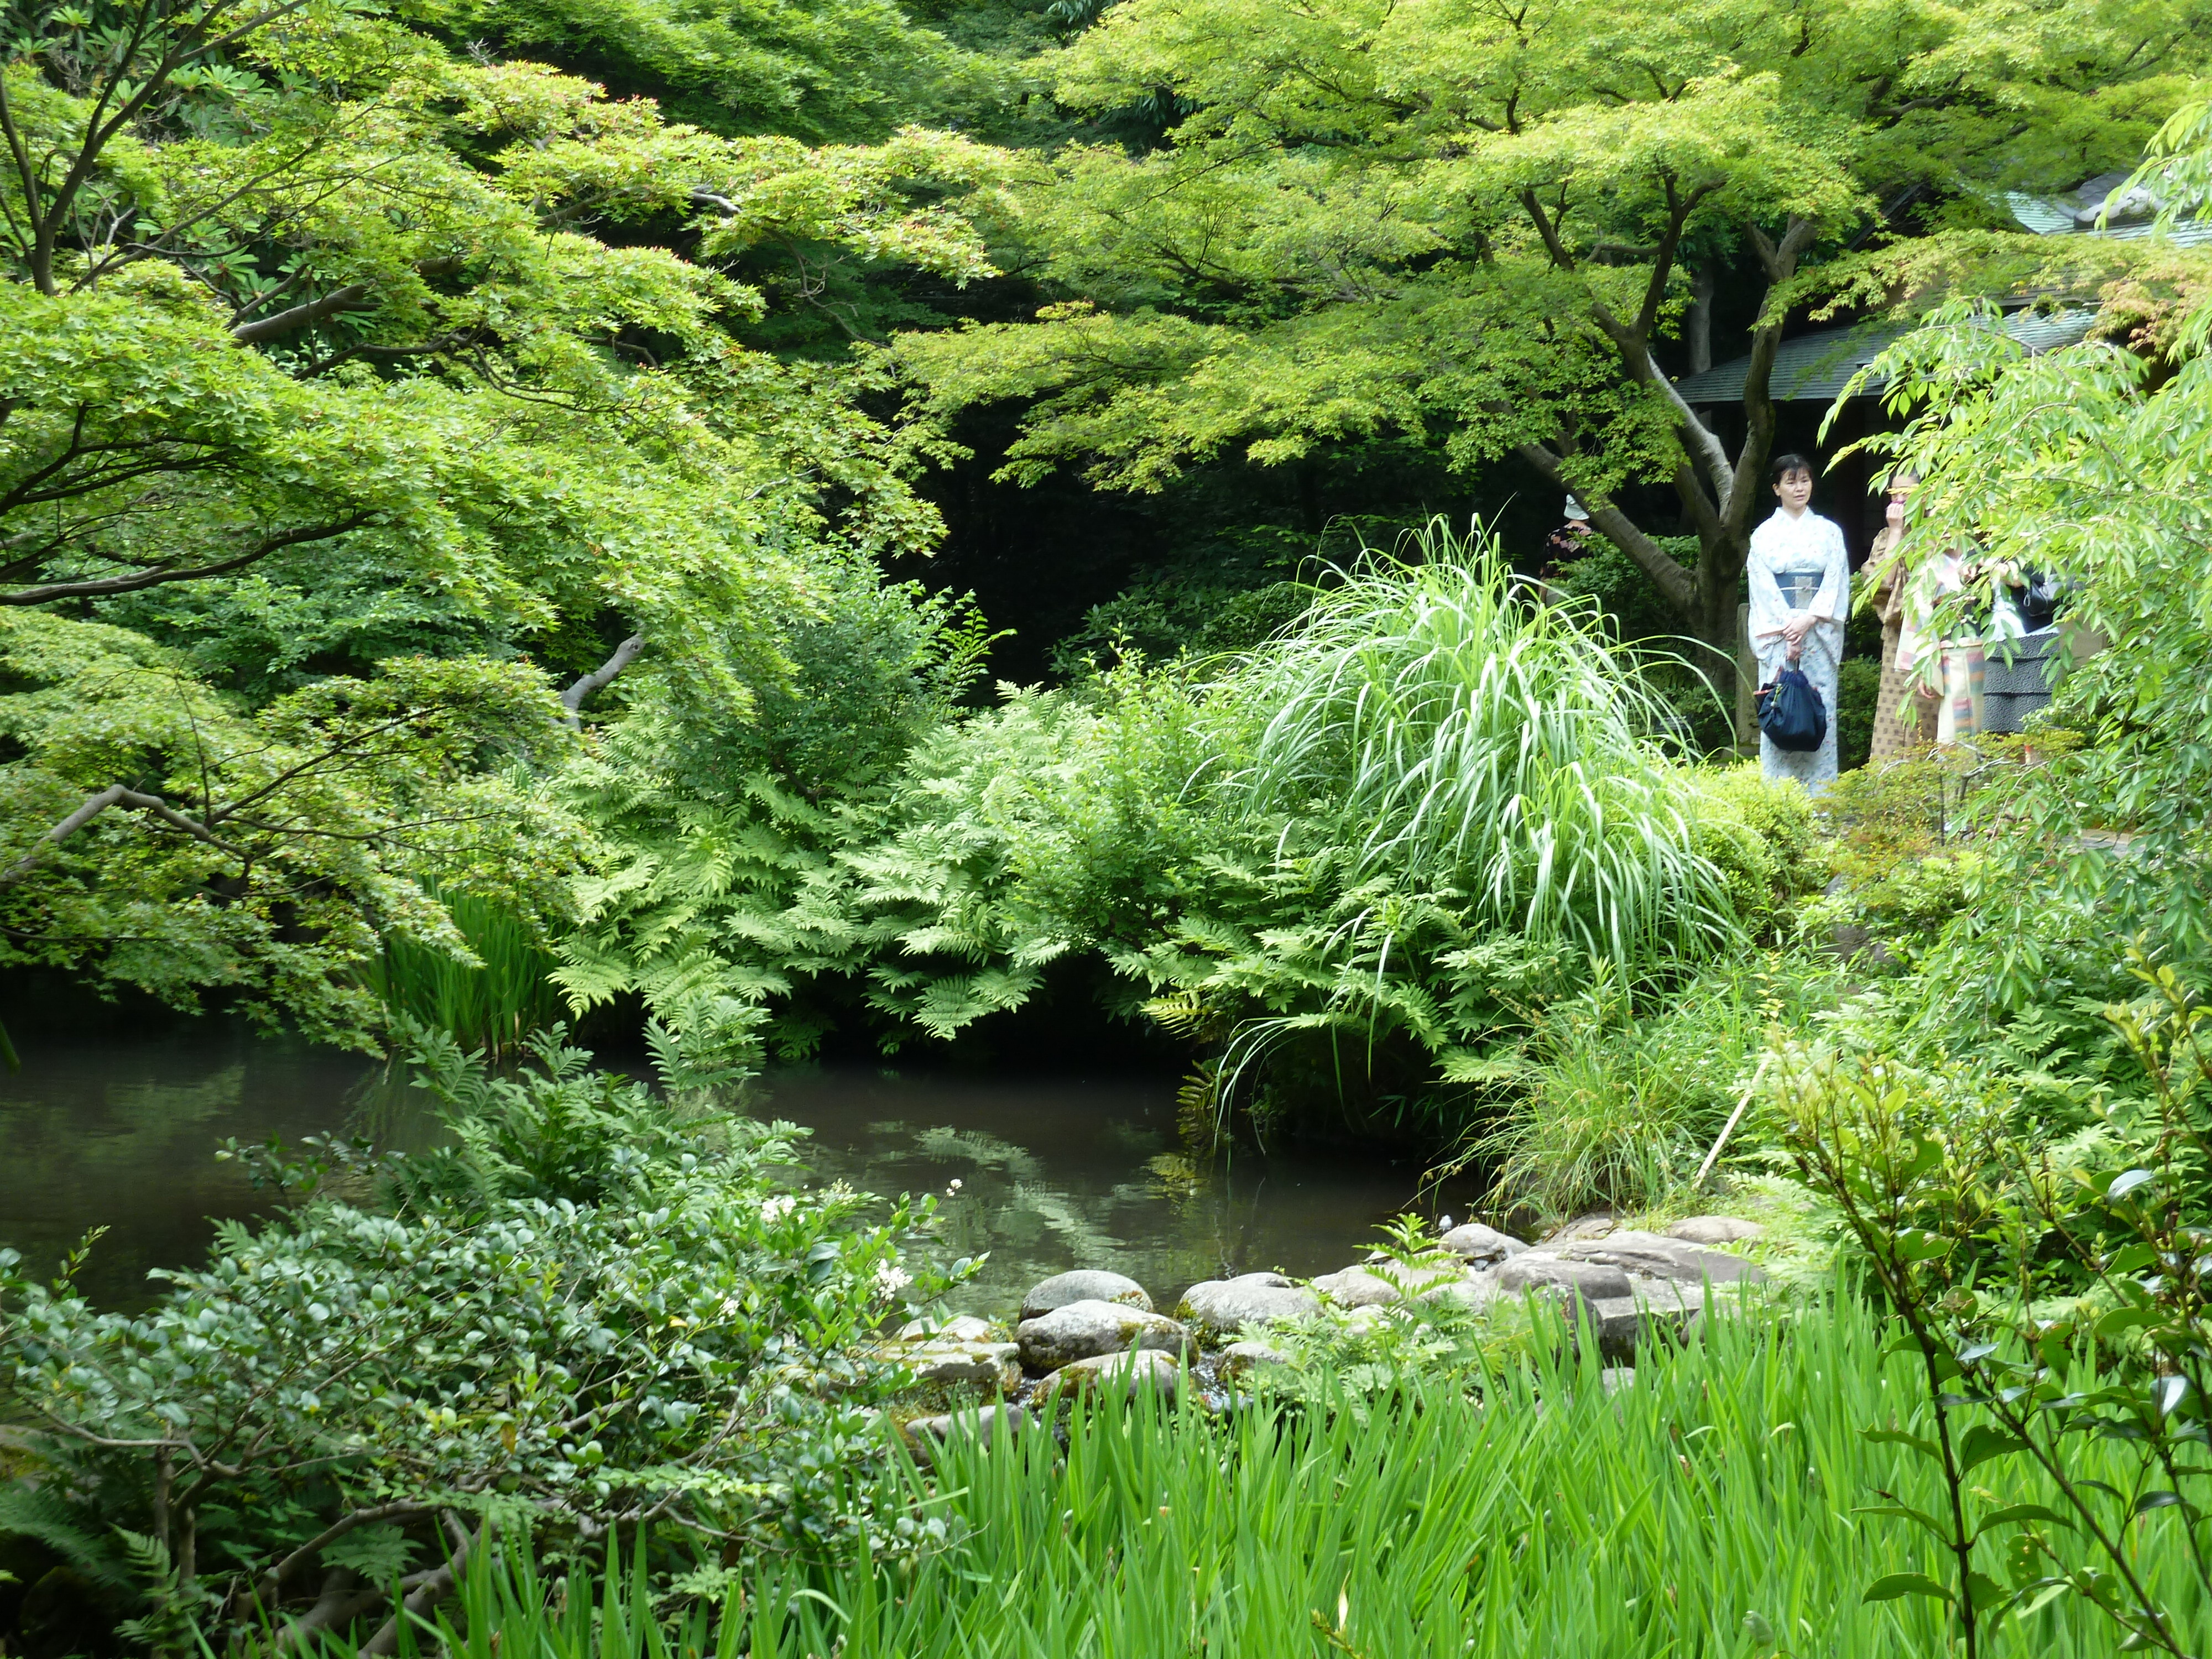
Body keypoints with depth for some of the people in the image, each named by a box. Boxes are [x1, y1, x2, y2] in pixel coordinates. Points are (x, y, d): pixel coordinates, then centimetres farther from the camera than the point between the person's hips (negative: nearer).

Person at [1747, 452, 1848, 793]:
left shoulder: (1829, 532, 11)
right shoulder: (1764, 534, 7)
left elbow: (1836, 582, 3)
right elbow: (1762, 587, -1)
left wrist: (1808, 620, -12)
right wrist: (1788, 628, -13)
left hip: (1819, 634, 1)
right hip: (1778, 633, -1)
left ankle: (1820, 798, -1)